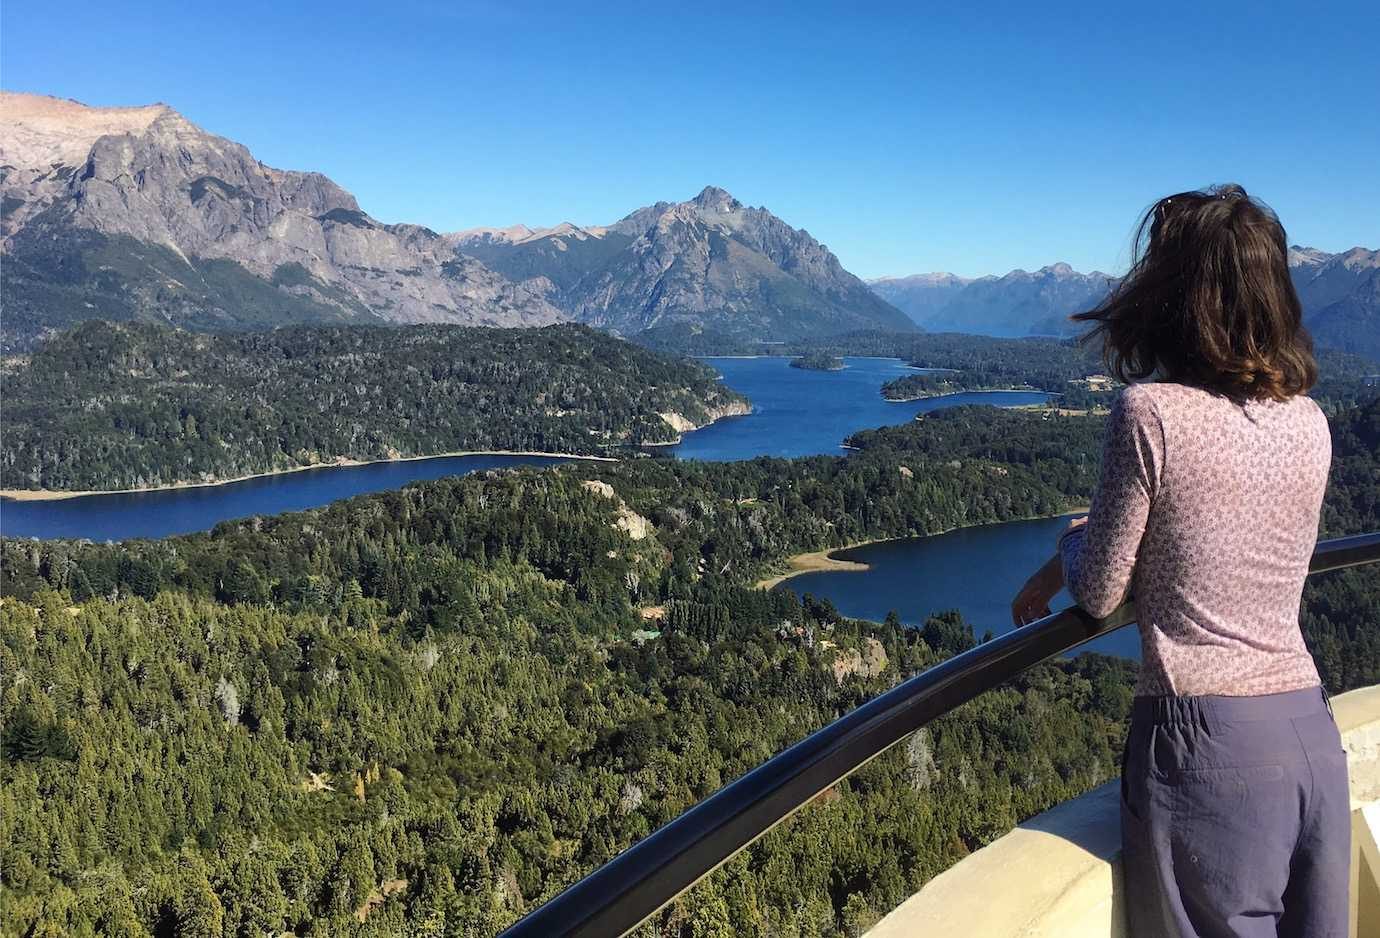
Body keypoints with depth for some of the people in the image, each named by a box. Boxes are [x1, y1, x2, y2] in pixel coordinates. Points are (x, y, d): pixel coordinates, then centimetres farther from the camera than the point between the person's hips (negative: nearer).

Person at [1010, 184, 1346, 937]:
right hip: (1312, 732, 6)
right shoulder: (1308, 423, 5)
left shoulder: (1151, 411, -14)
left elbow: (1100, 592, -7)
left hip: (1206, 739, -6)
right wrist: (1065, 569, 22)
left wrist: (1071, 542, 15)